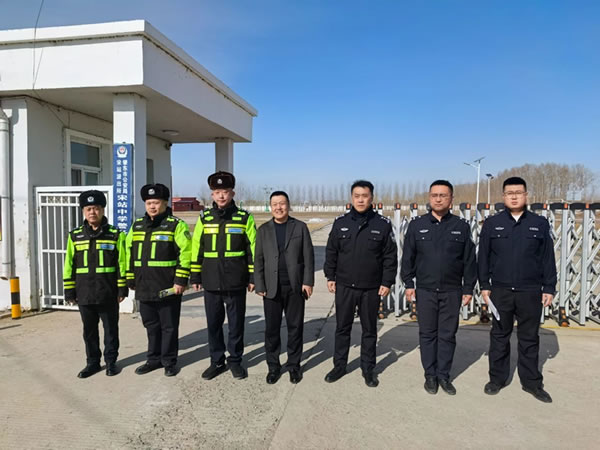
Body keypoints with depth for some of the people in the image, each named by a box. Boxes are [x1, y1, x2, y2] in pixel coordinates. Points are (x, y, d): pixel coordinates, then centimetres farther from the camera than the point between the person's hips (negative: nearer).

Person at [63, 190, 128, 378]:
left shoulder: (115, 234, -2)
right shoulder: (75, 236, 6)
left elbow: (122, 263, -3)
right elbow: (69, 265, 8)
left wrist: (122, 289, -6)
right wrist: (69, 291, 5)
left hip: (108, 294, -3)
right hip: (84, 294, 3)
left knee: (111, 329, 9)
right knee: (89, 330, 14)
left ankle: (111, 361, 23)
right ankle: (93, 362, 28)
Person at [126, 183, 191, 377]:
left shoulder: (176, 225, -7)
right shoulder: (137, 226, 12)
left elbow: (186, 252, -13)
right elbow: (130, 254, 17)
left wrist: (181, 280, -17)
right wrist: (131, 280, 15)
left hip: (168, 288, -6)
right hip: (145, 288, 6)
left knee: (169, 326, 6)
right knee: (151, 325, 17)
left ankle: (169, 361, 20)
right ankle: (154, 359, 31)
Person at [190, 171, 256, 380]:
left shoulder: (244, 218, -1)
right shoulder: (204, 218, 5)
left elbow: (253, 249, -1)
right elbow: (196, 249, 9)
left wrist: (253, 277, -3)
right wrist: (195, 277, 7)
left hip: (236, 283, -2)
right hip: (211, 283, 2)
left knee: (236, 324, 9)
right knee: (213, 324, 11)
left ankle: (235, 361, 26)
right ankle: (217, 361, 27)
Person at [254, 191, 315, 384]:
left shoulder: (300, 227, 2)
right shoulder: (263, 230, 6)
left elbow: (308, 256, 0)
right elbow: (258, 259, 5)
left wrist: (308, 282, -6)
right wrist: (259, 285, -2)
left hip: (295, 287, -1)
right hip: (272, 287, 1)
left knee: (295, 327, 8)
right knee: (271, 329, 7)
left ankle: (294, 365, 23)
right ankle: (273, 366, 22)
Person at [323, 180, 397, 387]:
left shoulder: (383, 224, -4)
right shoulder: (340, 222, 1)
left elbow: (390, 256, -2)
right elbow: (331, 252, 7)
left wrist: (387, 282, -5)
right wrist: (330, 277, 3)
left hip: (372, 288, -1)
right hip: (344, 286, 1)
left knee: (369, 330, 12)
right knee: (342, 328, 12)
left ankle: (368, 368, 27)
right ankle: (339, 366, 27)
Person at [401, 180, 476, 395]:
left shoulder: (461, 226, 2)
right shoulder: (417, 225, 1)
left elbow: (469, 260, 4)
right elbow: (407, 257, 4)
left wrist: (468, 288, 2)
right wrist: (408, 284, -1)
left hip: (452, 291, 0)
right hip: (425, 291, 0)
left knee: (448, 335, 8)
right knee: (427, 334, 8)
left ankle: (444, 375, 22)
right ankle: (430, 375, 21)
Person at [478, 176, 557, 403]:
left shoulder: (540, 223, 3)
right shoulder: (491, 223, 2)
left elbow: (548, 258, 4)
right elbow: (483, 257, 3)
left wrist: (549, 288, 1)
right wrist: (484, 285, -1)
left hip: (531, 292, 0)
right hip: (500, 291, 0)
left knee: (530, 338, 10)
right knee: (499, 336, 11)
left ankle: (532, 382, 24)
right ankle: (497, 378, 23)